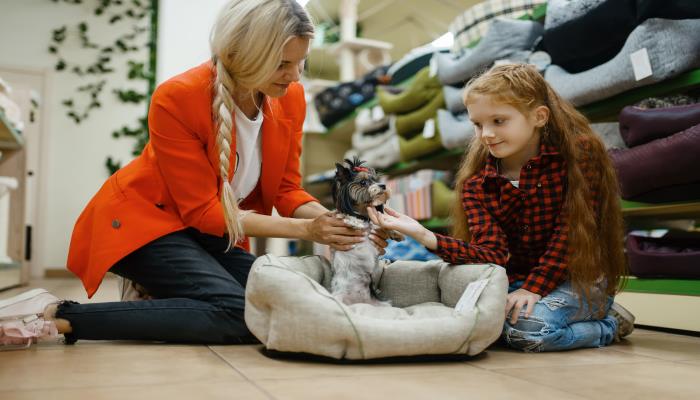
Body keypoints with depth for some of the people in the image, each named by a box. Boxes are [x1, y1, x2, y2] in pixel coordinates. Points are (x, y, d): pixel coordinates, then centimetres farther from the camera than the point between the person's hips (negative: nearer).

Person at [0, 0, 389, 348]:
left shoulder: (291, 98, -9)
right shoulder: (177, 98, -26)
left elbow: (285, 190, -1)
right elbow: (203, 210, -23)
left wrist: (330, 219, -22)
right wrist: (304, 230, -29)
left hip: (213, 231, 7)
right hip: (144, 219, -6)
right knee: (236, 313, -27)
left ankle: (156, 297, 5)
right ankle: (60, 316, -17)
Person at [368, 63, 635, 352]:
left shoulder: (579, 153, -13)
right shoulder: (476, 181, -6)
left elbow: (571, 231, -15)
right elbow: (492, 253, -16)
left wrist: (534, 287, -20)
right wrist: (426, 237, -31)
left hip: (579, 277, -5)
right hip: (517, 277, 5)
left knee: (528, 326, -30)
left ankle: (608, 323, 2)